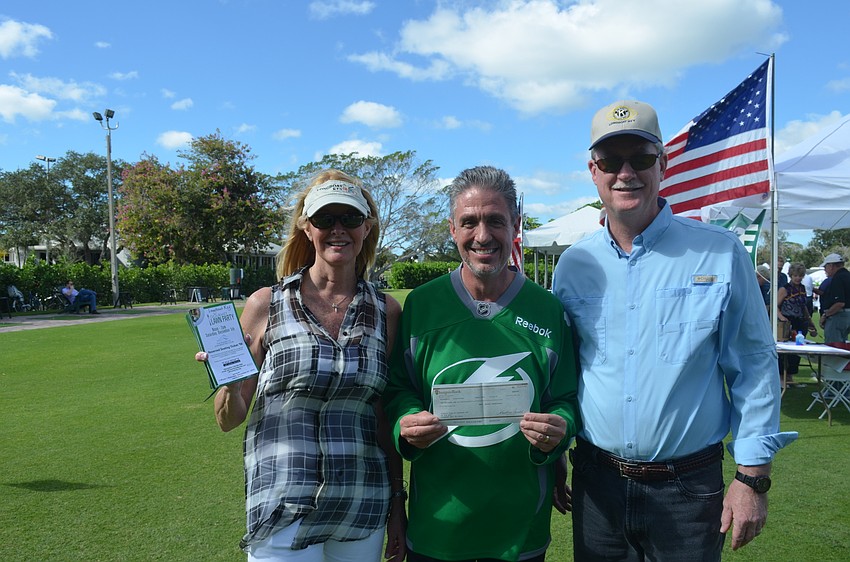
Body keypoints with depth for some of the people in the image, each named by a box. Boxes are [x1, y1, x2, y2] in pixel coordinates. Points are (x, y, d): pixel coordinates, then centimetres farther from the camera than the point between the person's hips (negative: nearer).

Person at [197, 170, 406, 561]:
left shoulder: (386, 311, 1)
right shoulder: (266, 305, -4)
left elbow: (388, 417, 7)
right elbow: (228, 420, 2)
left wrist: (398, 502, 8)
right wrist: (231, 383, -18)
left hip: (363, 510, 2)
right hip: (283, 510, -2)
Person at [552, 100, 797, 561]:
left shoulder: (720, 253, -7)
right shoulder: (573, 265, 0)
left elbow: (754, 366, -3)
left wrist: (753, 477, -5)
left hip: (688, 487, -2)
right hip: (595, 482, 2)